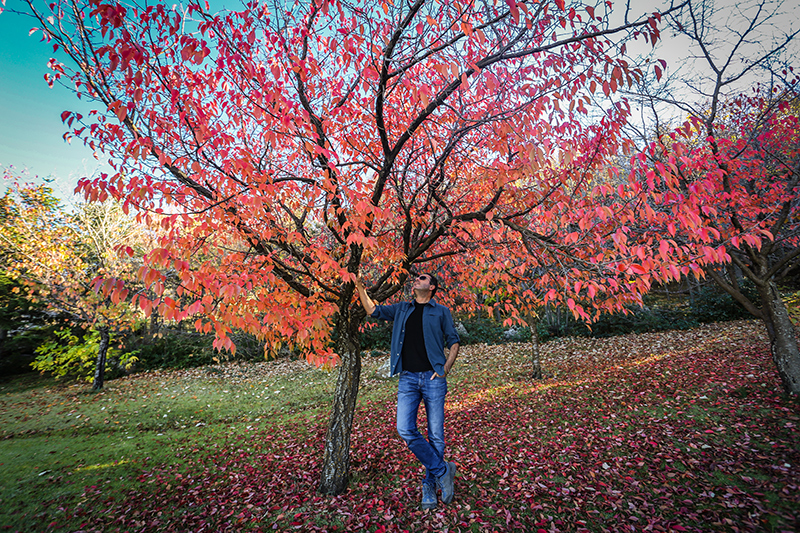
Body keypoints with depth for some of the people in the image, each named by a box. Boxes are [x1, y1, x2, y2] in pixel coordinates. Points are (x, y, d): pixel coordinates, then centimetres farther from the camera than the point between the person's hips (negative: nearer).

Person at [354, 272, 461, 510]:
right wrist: (360, 287, 16)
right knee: (406, 430, -8)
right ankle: (442, 470, 10)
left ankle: (430, 486, 22)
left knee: (435, 434, 3)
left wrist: (446, 368, -4)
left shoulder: (441, 311, 7)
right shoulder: (401, 309, 15)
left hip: (433, 378, -2)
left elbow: (454, 341, 7)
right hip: (407, 378, 2)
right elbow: (373, 310, 20)